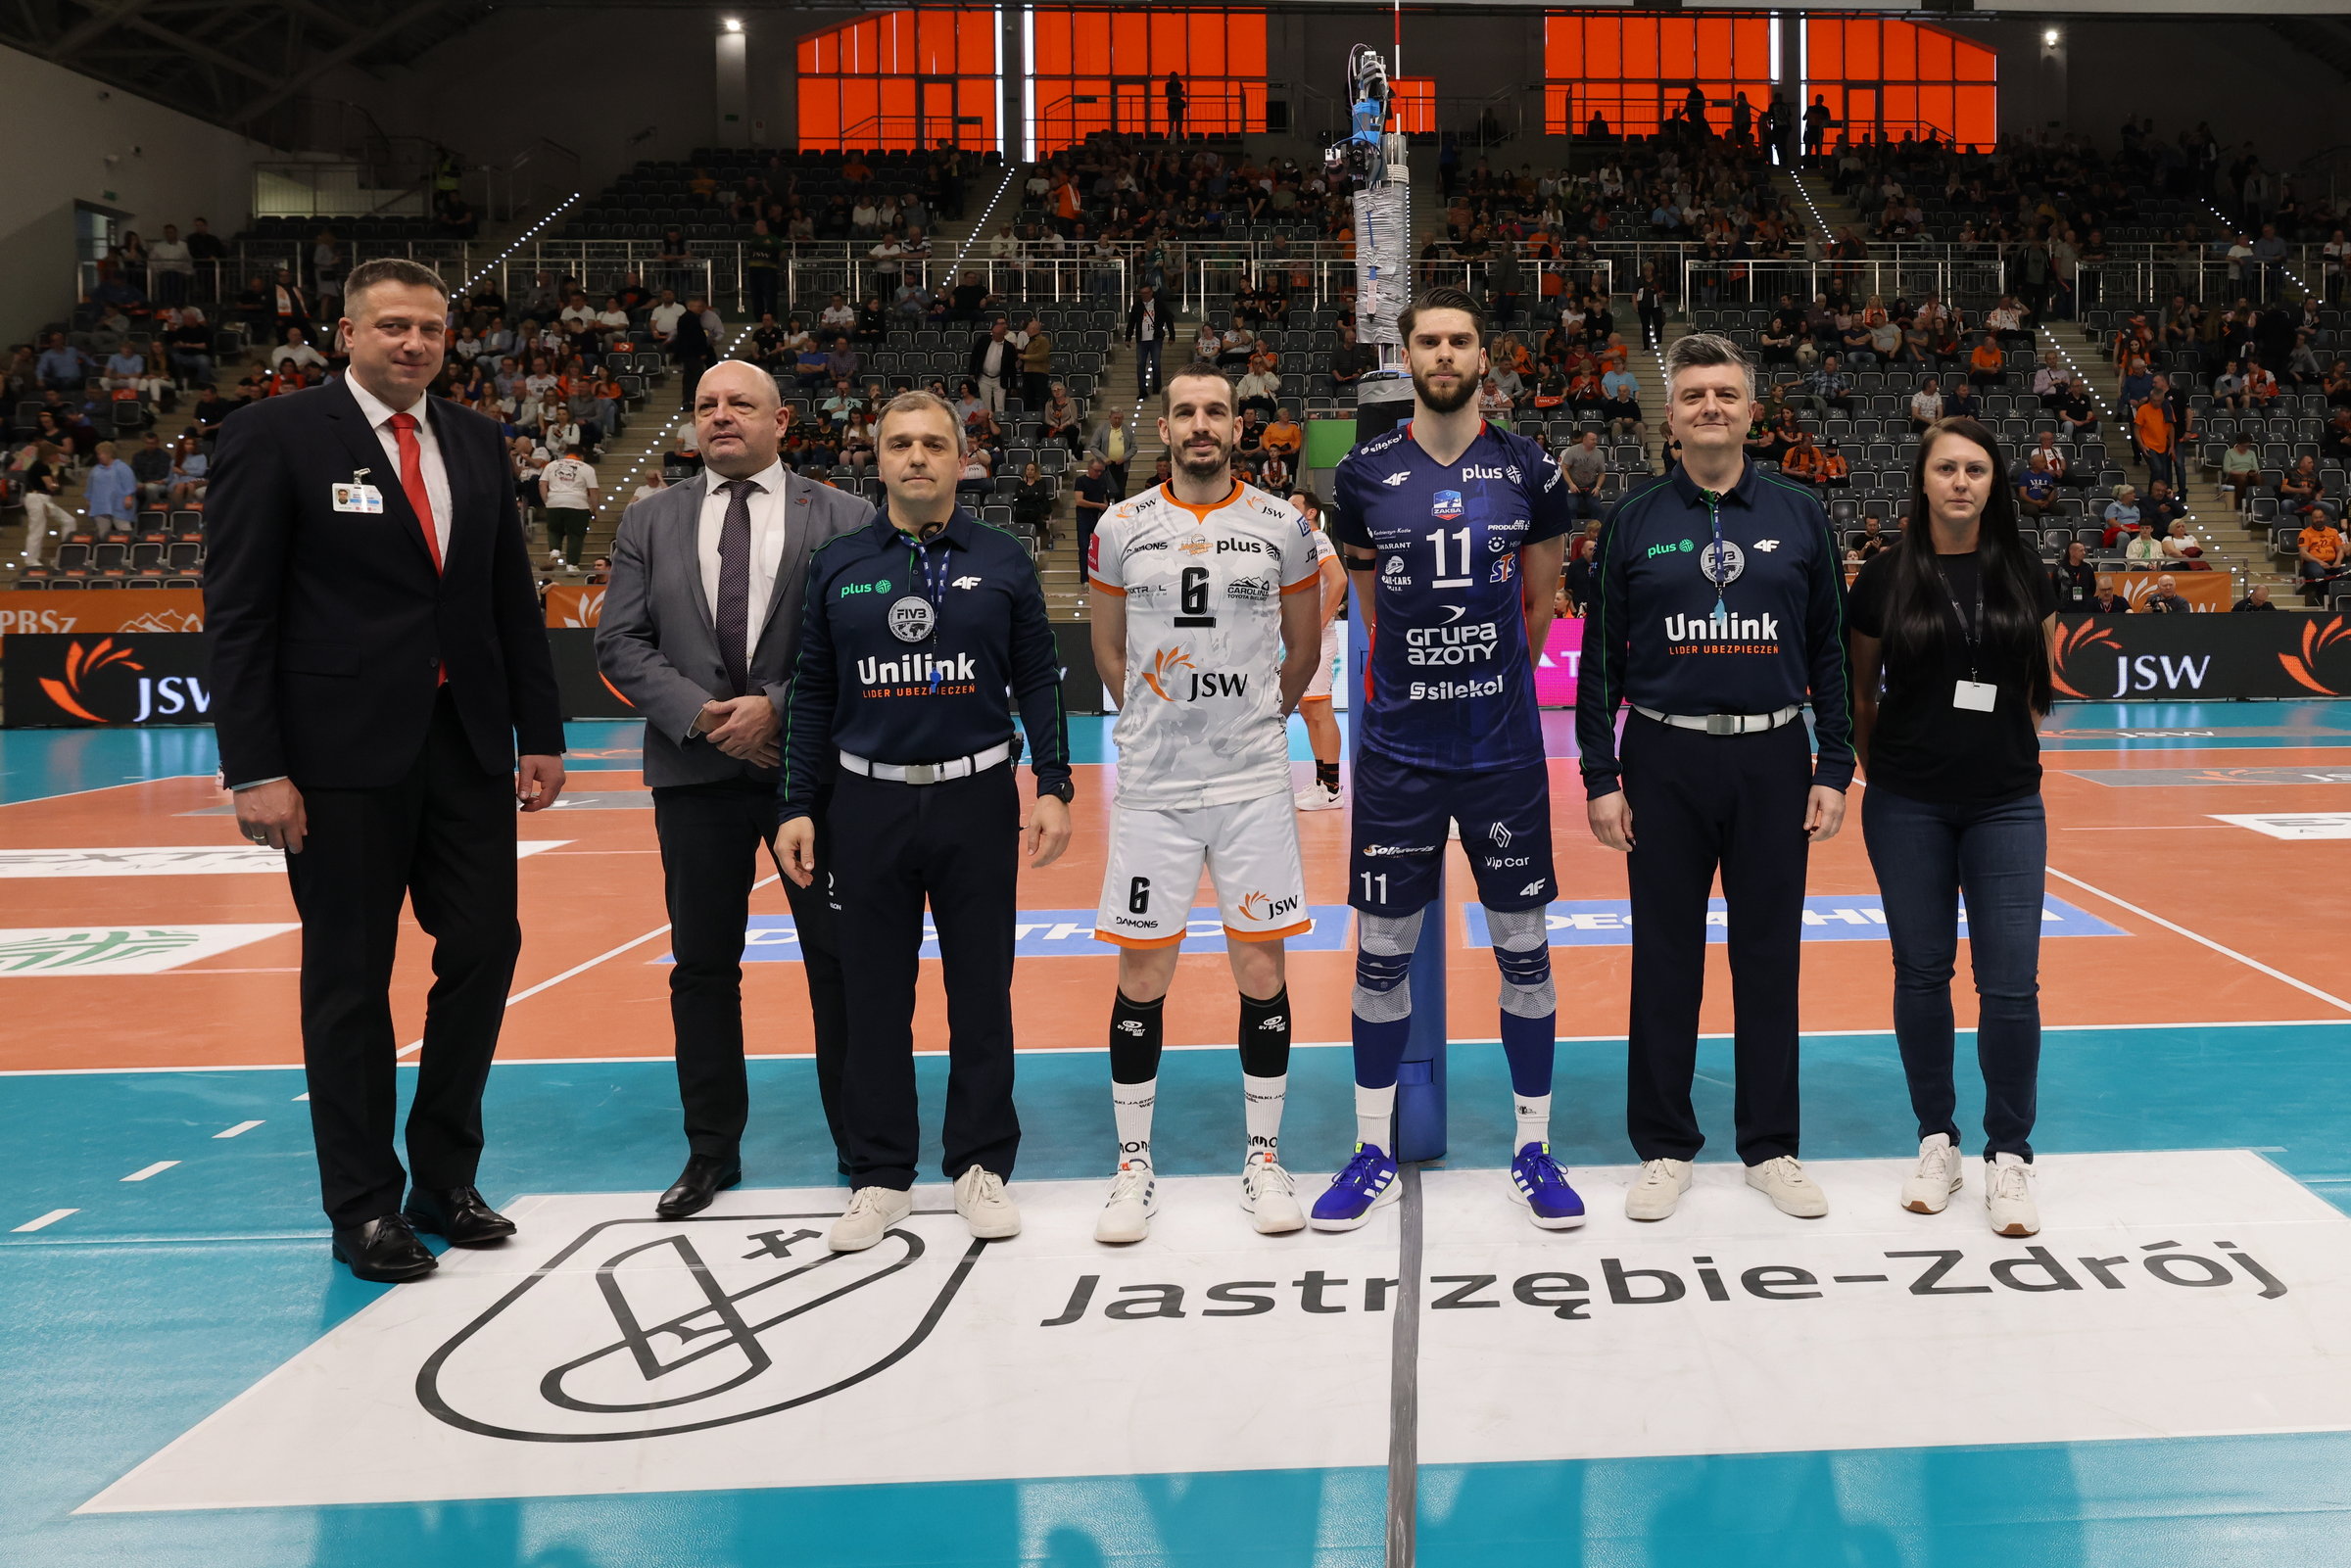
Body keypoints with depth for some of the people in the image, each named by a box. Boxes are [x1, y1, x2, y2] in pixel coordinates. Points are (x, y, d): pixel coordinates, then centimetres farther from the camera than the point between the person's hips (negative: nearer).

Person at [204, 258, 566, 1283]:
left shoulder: (476, 443, 12)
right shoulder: (274, 437, -4)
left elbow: (513, 598, 14)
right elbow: (237, 613, -7)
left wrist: (541, 733, 9)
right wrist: (255, 771, -13)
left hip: (468, 745, 5)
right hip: (345, 752, -5)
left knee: (484, 950, 7)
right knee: (350, 981, 4)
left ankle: (444, 1180, 24)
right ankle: (364, 1207, 18)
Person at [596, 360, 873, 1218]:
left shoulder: (842, 519, 2)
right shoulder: (650, 521, 9)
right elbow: (620, 643, 3)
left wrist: (777, 708, -15)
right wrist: (698, 713, -11)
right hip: (696, 769, 2)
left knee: (839, 960, 4)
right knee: (703, 965, 9)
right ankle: (712, 1148, 21)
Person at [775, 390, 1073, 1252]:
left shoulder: (1003, 561, 3)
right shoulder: (837, 565, 6)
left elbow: (1038, 682, 4)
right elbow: (813, 693, 8)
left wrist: (1053, 788, -4)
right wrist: (797, 807, 3)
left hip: (977, 800, -1)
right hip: (868, 803, 1)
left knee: (981, 988, 6)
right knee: (875, 995, 7)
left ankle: (981, 1165, 18)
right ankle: (880, 1175, 18)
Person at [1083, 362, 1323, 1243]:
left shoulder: (1281, 526, 3)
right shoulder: (1122, 529, 3)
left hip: (1254, 782, 0)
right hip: (1151, 785, 0)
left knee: (1260, 970, 4)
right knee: (1141, 978, 3)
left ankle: (1263, 1160, 18)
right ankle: (1133, 1167, 16)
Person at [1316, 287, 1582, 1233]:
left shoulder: (1528, 470, 0)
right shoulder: (1366, 474, 1)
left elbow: (1540, 607, 11)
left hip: (1506, 751, 0)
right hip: (1398, 752, 0)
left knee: (1523, 949, 7)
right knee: (1382, 953, 6)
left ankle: (1532, 1151, 21)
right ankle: (1374, 1154, 20)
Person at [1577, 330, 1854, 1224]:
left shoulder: (1798, 516, 5)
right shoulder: (1635, 522, 3)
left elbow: (1831, 649, 7)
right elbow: (1601, 658, 3)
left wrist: (1834, 770, 2)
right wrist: (1600, 779, -2)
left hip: (1773, 759, 1)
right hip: (1666, 761, -1)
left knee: (1770, 956, 7)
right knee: (1666, 958, 5)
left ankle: (1772, 1148, 20)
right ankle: (1665, 1148, 17)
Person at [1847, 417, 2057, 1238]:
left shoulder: (2023, 572, 4)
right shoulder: (1887, 576, -1)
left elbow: (2041, 681, 15)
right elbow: (1860, 693, 8)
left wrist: (2010, 748, 9)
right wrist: (1883, 771, 6)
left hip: (2005, 804, 1)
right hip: (1909, 808, -1)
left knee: (2010, 984, -2)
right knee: (1922, 973, 7)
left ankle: (2009, 1156, 11)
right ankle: (1938, 1142, 21)